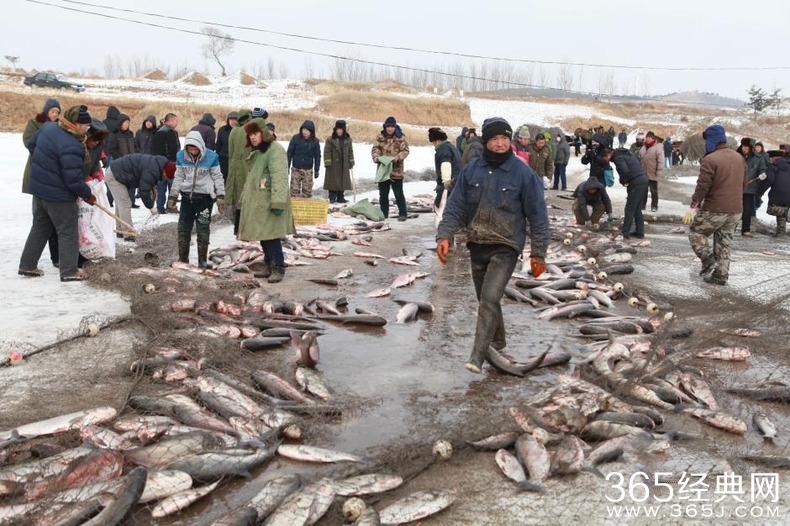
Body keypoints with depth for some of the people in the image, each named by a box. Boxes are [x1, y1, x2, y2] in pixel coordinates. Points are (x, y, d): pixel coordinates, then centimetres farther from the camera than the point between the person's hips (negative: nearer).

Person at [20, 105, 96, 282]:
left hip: (39, 188, 9)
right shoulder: (71, 147, -29)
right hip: (59, 196, -9)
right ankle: (69, 271, 9)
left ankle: (27, 265, 27)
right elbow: (73, 179, -26)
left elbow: (31, 145, 17)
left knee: (40, 227, 20)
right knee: (68, 233, 4)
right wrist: (87, 194, -11)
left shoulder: (48, 128, -1)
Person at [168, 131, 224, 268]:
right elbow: (178, 177, 8)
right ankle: (183, 258, 21)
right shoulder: (181, 156, -3)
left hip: (205, 197, -3)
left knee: (203, 229, -1)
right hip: (187, 196, 4)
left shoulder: (211, 157, -12)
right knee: (183, 228, 8)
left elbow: (217, 177, -3)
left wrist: (220, 196, -6)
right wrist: (172, 196, 9)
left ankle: (202, 260, 9)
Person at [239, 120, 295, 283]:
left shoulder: (275, 149, -12)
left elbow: (279, 177, -21)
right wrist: (245, 198, 25)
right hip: (257, 201, 10)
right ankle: (269, 267, 22)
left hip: (268, 201, -10)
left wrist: (278, 202, -27)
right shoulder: (256, 151, 20)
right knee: (263, 236, 12)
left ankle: (278, 269, -2)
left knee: (271, 236, -10)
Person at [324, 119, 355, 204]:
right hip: (333, 165, -3)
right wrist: (327, 163, -12)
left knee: (343, 181, 8)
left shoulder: (348, 140, 6)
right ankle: (332, 198, 5)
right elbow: (327, 152, -6)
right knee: (333, 181, -2)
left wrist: (351, 163, 10)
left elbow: (350, 152, 13)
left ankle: (340, 198, 19)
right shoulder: (330, 139, -4)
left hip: (344, 165, 4)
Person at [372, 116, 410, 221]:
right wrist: (376, 157, -18)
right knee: (383, 193, 12)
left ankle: (402, 213, 6)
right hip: (383, 169, 4)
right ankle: (384, 213, 22)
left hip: (396, 170, -4)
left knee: (398, 194, -1)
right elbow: (375, 148, 2)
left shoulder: (401, 138, -3)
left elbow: (405, 150, -7)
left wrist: (397, 158, -23)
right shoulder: (380, 137, 6)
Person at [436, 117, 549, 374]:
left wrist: (538, 253, -5)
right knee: (485, 299, 18)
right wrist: (444, 235, -13)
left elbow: (537, 215, -5)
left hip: (505, 248, -5)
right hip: (477, 246, 5)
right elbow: (455, 205, 2)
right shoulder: (471, 170, 1)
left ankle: (477, 356, -12)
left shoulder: (523, 173, -8)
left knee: (490, 300, -16)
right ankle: (498, 341, 40)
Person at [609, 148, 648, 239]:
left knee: (629, 209, -2)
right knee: (637, 209, 16)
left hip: (636, 184, -9)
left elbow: (624, 170, -24)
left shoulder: (618, 158, -6)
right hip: (644, 181, 9)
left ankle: (625, 232, 1)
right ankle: (639, 232, 19)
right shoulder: (628, 155, 21)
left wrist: (623, 181, -5)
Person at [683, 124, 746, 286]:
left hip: (714, 209, -7)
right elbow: (743, 184, 18)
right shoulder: (739, 158, 11)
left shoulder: (709, 160, -13)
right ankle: (721, 275, 16)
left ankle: (708, 258, -5)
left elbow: (703, 186, -17)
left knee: (696, 231, 11)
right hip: (735, 209, 7)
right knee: (724, 243, 14)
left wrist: (693, 207, -14)